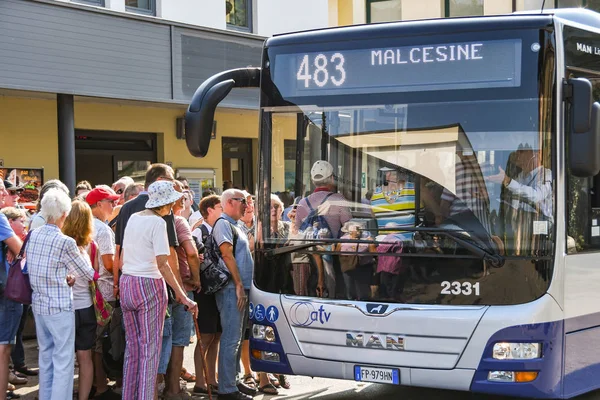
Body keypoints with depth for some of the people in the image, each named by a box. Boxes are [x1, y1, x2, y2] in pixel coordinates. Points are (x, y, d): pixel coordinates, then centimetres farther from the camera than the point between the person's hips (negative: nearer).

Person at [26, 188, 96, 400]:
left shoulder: (32, 236, 2)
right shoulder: (65, 242, -17)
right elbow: (89, 274, -6)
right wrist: (82, 253, 10)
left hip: (38, 305, 7)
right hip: (60, 307, -7)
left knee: (45, 356, 18)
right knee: (63, 360, 1)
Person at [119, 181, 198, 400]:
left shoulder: (133, 218, 10)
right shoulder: (158, 222, -12)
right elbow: (162, 265, -17)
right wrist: (182, 296, -17)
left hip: (126, 284, 7)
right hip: (149, 286, -7)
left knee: (132, 347, 14)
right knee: (150, 349, -1)